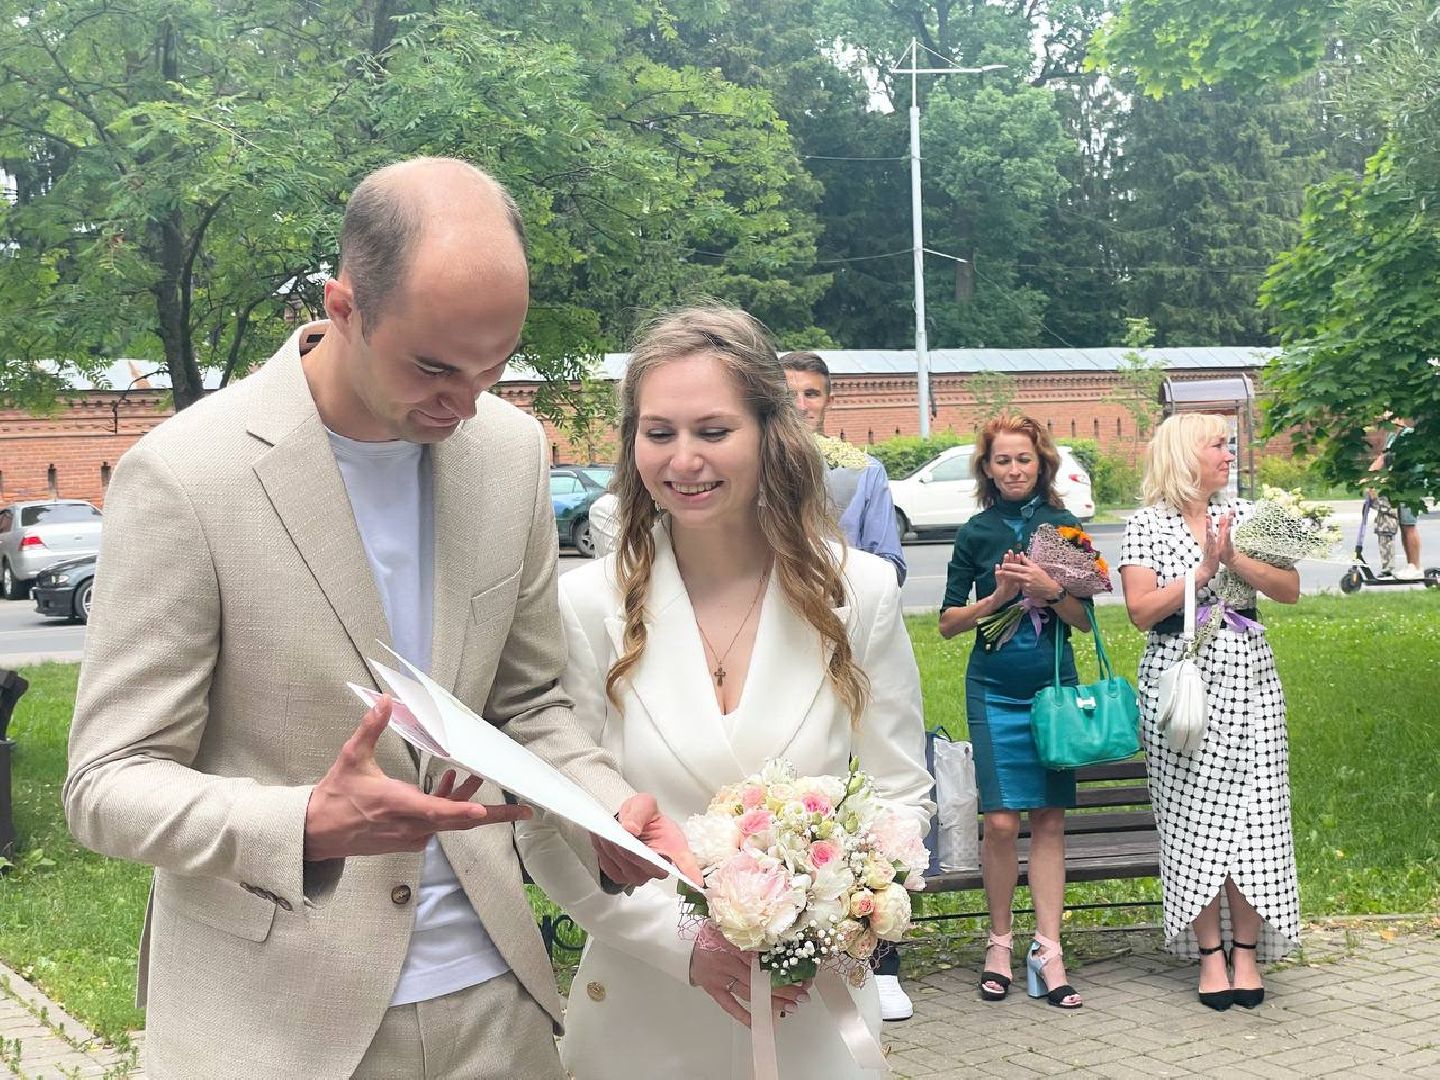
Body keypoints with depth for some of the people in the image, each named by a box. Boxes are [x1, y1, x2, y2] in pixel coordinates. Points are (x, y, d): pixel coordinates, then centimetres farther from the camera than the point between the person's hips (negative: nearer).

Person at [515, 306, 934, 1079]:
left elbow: (901, 795, 1)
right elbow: (548, 832, -7)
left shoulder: (859, 592, -5)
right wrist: (683, 938, -19)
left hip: (816, 1011, 1)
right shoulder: (587, 604, -9)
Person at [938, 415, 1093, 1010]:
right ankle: (1000, 940, 10)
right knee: (1001, 821, -6)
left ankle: (1047, 949, 6)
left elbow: (1085, 619, 4)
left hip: (1054, 685, 1)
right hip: (995, 689, -1)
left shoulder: (1064, 526, 5)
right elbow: (948, 621, 3)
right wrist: (997, 597, -12)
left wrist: (1052, 590, -14)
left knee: (1050, 819, 2)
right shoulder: (976, 532, 3)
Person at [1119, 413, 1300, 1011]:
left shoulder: (1241, 515, 10)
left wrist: (1235, 560, -12)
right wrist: (1202, 570, -15)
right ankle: (1209, 953, 10)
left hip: (1248, 676, 3)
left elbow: (1290, 589, 3)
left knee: (1252, 811, 1)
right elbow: (1140, 610, -9)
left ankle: (1247, 950, 10)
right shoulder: (1147, 524, 0)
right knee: (1194, 816, -1)